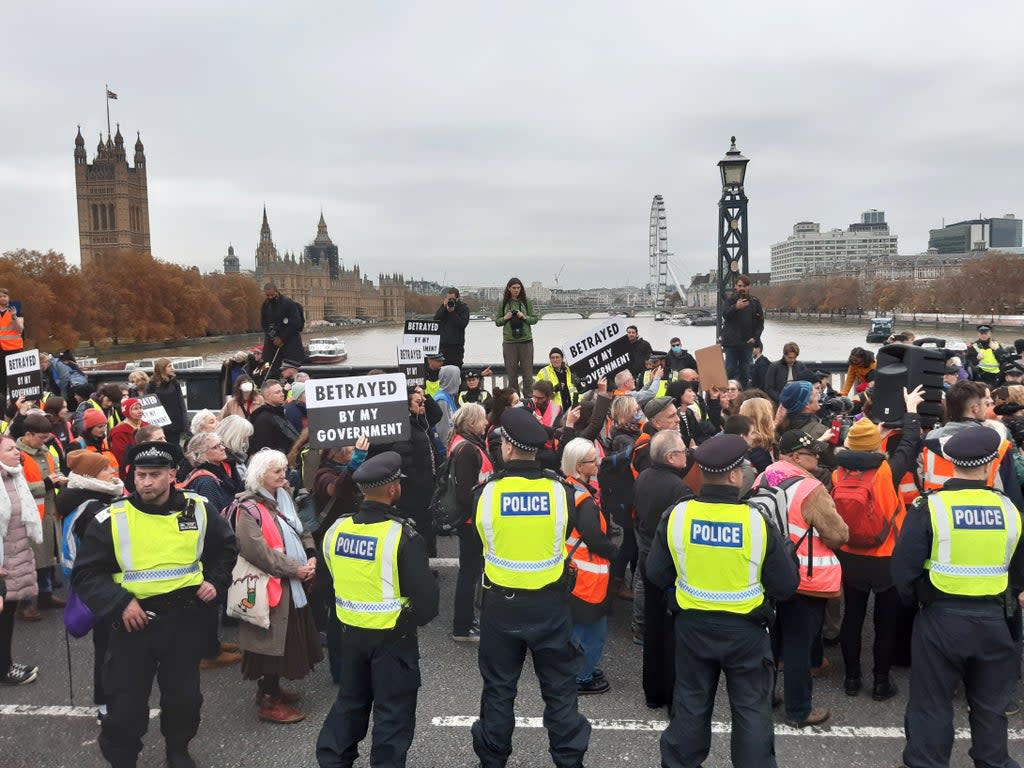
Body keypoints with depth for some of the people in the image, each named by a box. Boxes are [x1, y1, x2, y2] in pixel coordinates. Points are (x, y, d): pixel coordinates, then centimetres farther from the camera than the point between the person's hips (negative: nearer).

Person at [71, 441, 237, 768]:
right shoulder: (112, 519, -10)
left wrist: (215, 581, 0)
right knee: (125, 704, 6)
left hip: (184, 620, 2)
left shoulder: (197, 511, -3)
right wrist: (119, 603, -18)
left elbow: (225, 548, 14)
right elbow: (85, 575, -6)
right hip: (134, 622, -2)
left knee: (185, 696, 16)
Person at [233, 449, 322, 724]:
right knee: (273, 639, 0)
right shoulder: (250, 508, -15)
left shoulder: (283, 499, 12)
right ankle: (269, 702, 13)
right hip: (271, 585, -9)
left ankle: (271, 688, 34)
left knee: (289, 638, 17)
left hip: (292, 584, 9)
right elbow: (257, 551, -25)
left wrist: (311, 557, -3)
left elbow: (302, 534, 17)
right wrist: (294, 569, -19)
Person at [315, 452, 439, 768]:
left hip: (350, 631, 6)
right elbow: (426, 594, -20)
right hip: (392, 636, -6)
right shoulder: (402, 535, -22)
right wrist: (418, 618, 0)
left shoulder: (336, 530, -5)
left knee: (351, 701, 24)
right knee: (393, 711, 10)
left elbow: (335, 578, 8)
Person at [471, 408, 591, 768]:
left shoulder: (486, 491, -13)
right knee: (559, 685, 14)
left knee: (499, 686, 16)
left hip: (501, 603, 0)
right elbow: (568, 535, 3)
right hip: (550, 602, 0)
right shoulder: (560, 490, -12)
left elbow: (480, 539, 3)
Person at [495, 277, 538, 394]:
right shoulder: (503, 303, 7)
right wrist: (505, 318, -8)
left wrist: (524, 317, -11)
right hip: (509, 341, 1)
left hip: (526, 340, -1)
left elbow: (535, 319, 6)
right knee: (511, 372, 4)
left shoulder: (527, 302, 5)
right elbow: (497, 322, 11)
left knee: (527, 371, 0)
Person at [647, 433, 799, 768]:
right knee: (751, 709, 16)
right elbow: (786, 585, -11)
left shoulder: (675, 515, -16)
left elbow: (656, 574, -5)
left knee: (691, 704, 20)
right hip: (745, 629, -2)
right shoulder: (758, 521, -21)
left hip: (692, 625, 2)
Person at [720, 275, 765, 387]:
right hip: (731, 341, -2)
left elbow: (760, 321, 10)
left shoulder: (755, 302, 7)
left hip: (747, 342, 2)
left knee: (745, 369, 7)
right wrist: (736, 307, -36)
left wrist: (755, 337, -2)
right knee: (730, 369, -2)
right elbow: (725, 314, -17)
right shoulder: (729, 300, 1)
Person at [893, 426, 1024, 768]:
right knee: (991, 703, 21)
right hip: (995, 619, 3)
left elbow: (904, 567, -14)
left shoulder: (929, 507, -15)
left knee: (932, 702, 11)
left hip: (941, 617, -3)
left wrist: (912, 597, 5)